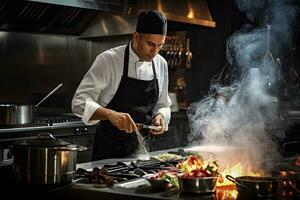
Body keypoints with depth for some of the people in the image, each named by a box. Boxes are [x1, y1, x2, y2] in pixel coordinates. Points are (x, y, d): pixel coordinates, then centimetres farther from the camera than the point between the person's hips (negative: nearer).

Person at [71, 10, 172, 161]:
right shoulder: (108, 60, -14)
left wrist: (160, 117, -9)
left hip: (141, 148, 5)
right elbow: (79, 102, -19)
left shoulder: (161, 64, 3)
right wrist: (110, 114, -36)